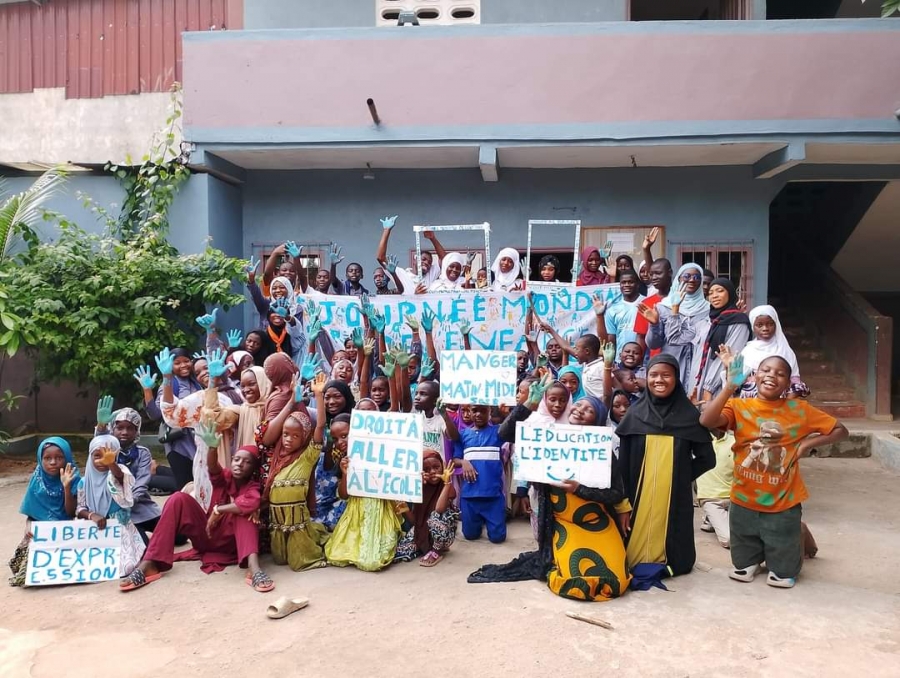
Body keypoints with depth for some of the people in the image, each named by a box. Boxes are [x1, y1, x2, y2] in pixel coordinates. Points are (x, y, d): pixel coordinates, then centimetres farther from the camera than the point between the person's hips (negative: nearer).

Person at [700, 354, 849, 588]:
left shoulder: (800, 409, -6)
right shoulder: (739, 406, -10)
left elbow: (841, 431, 2)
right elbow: (706, 421, -28)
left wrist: (809, 443, -13)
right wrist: (729, 387, -34)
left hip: (783, 504, 0)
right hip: (744, 502, 0)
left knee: (783, 573, 14)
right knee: (742, 568, 17)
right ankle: (752, 560, 48)